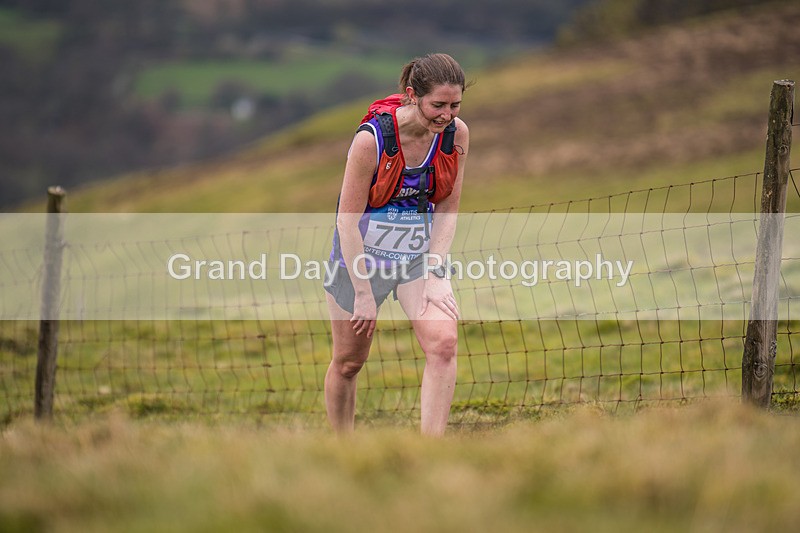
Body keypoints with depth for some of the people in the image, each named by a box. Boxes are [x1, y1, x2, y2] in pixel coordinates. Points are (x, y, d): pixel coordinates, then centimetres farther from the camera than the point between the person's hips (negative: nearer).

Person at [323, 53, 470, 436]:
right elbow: (347, 219, -19)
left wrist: (434, 274, -11)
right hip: (361, 257, -3)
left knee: (444, 342, -19)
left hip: (420, 253, 3)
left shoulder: (456, 134, -11)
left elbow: (447, 209, -2)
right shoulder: (371, 139, -25)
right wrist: (363, 293, -17)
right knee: (348, 361, 7)